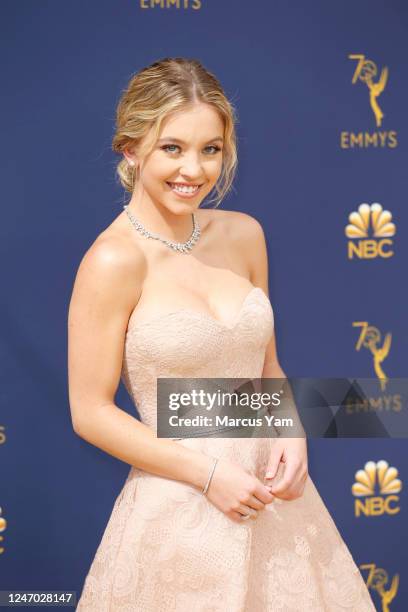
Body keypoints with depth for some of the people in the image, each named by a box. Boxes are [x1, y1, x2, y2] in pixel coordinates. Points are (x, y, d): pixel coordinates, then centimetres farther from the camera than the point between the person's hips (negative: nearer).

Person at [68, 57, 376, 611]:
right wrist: (207, 472, -16)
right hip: (179, 511, -5)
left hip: (271, 497, 5)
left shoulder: (244, 234, 1)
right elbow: (91, 413, -12)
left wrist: (291, 433, -6)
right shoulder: (113, 261, -15)